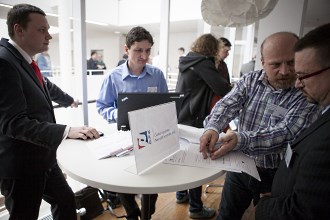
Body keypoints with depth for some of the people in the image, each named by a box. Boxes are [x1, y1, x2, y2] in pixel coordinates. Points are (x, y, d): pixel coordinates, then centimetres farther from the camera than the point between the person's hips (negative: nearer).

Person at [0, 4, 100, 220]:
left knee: (66, 200, 23)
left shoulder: (26, 61, 7)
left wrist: (68, 99, 44)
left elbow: (46, 85, 27)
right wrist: (67, 131, -35)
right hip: (20, 164, -9)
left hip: (43, 158, 9)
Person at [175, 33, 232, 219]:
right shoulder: (203, 62, -15)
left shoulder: (189, 61, 13)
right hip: (193, 121, -9)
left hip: (181, 118, 9)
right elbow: (222, 89, -21)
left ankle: (181, 194, 37)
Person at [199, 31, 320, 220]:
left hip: (275, 176, -3)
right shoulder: (250, 80, -5)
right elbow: (226, 105, -18)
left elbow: (285, 134, -27)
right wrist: (213, 128, -39)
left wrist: (241, 140, -42)